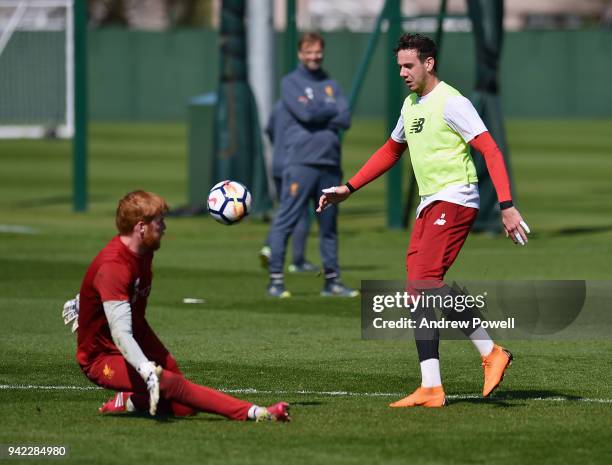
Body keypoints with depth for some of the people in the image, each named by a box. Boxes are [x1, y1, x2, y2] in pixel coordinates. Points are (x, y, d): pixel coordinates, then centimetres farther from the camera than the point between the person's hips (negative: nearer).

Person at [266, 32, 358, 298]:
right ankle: (275, 280, -7)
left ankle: (332, 280, 16)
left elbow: (345, 119, 3)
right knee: (285, 221, -8)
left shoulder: (331, 85, 17)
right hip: (301, 163, -5)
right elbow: (306, 112, -14)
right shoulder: (291, 83, 3)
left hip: (330, 163, 5)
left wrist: (319, 116, -8)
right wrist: (332, 110, 0)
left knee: (329, 224, 10)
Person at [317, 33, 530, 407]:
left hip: (454, 200, -9)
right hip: (429, 205, 9)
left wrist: (507, 205, -25)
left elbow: (491, 151, -16)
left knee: (424, 279, -21)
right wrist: (348, 189, 28)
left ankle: (491, 352, -17)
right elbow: (390, 152, 32)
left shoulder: (450, 102, -10)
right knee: (420, 292, 1)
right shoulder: (411, 105, 17)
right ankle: (431, 389, 0)